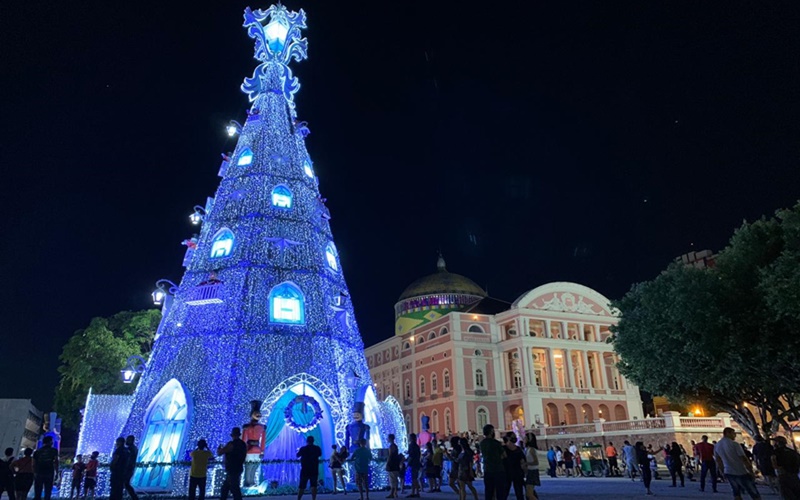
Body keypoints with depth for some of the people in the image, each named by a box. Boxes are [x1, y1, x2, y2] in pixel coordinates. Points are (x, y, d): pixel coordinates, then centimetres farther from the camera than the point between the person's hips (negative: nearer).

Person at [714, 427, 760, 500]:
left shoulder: (717, 446, 6)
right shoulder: (734, 444, -13)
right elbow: (744, 459, -14)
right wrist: (751, 471, -4)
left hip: (729, 472, 5)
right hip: (741, 472, -5)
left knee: (736, 494, 14)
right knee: (754, 494, 3)